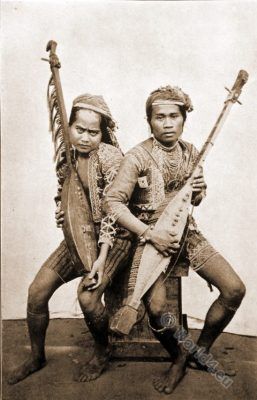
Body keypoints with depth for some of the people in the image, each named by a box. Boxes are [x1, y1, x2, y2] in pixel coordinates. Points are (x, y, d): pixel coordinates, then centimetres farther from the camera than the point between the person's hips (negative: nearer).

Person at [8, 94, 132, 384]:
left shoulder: (110, 156, -19)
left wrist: (102, 257, -26)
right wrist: (62, 214, -3)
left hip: (113, 236, -6)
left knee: (87, 295, -24)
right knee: (37, 290, -1)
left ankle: (102, 354, 10)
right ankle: (37, 357, 25)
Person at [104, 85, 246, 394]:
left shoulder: (191, 153, 5)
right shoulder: (137, 157, -13)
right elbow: (112, 202, -17)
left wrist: (198, 192, -8)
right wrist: (151, 234, -22)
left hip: (186, 233, 5)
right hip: (150, 236, -5)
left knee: (235, 290, -7)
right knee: (157, 309, -22)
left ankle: (199, 352, 16)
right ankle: (179, 358, 14)